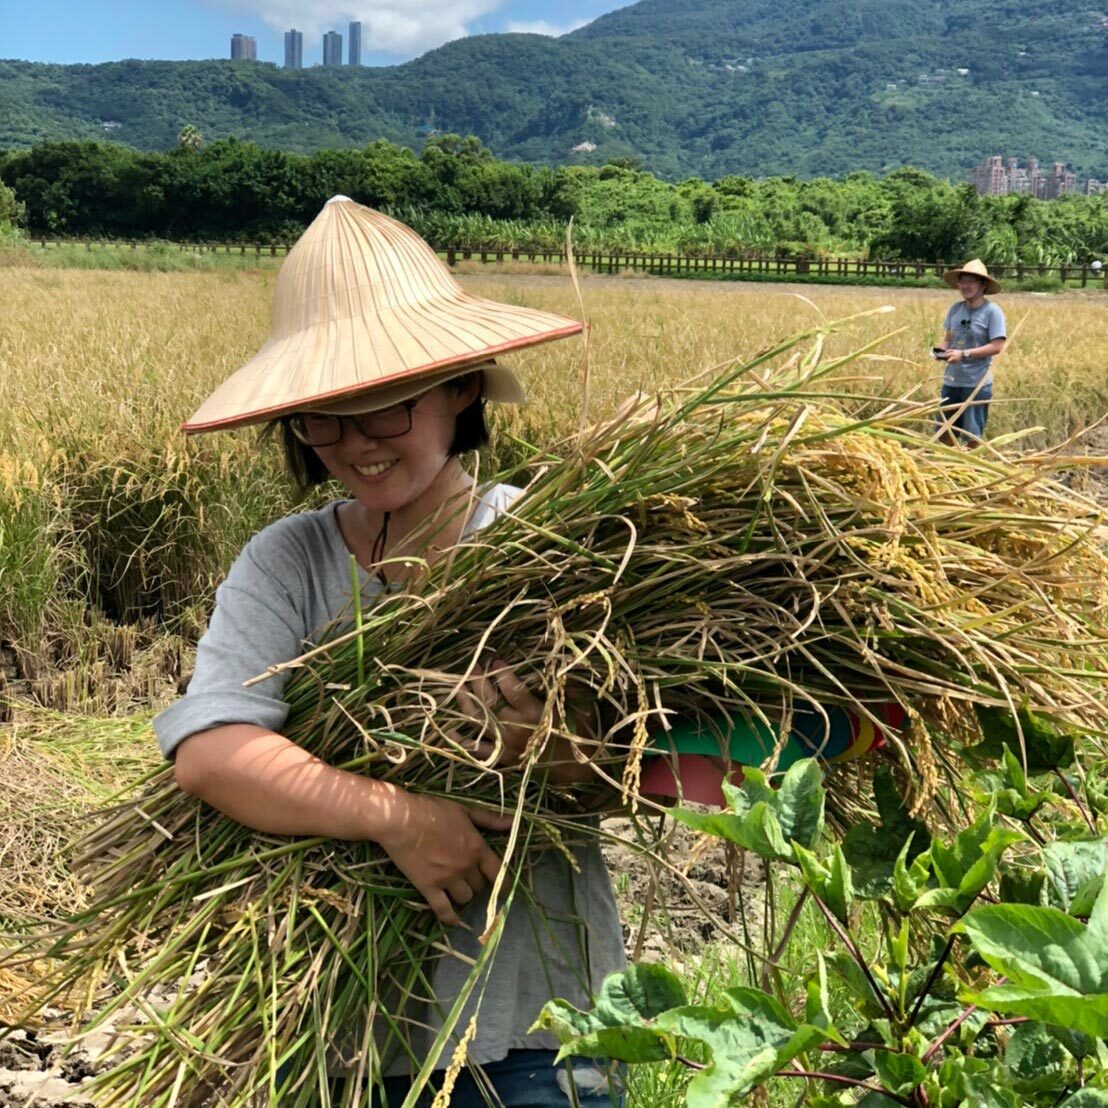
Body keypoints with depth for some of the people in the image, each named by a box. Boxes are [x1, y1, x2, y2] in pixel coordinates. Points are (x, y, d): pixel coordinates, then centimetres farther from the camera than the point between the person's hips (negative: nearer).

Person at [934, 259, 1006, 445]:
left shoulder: (992, 311, -10)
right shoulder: (955, 309, 6)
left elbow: (997, 346, -15)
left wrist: (964, 354, -21)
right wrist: (942, 349, -7)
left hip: (977, 383, -6)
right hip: (951, 380, 6)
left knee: (972, 433, 3)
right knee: (945, 429, 11)